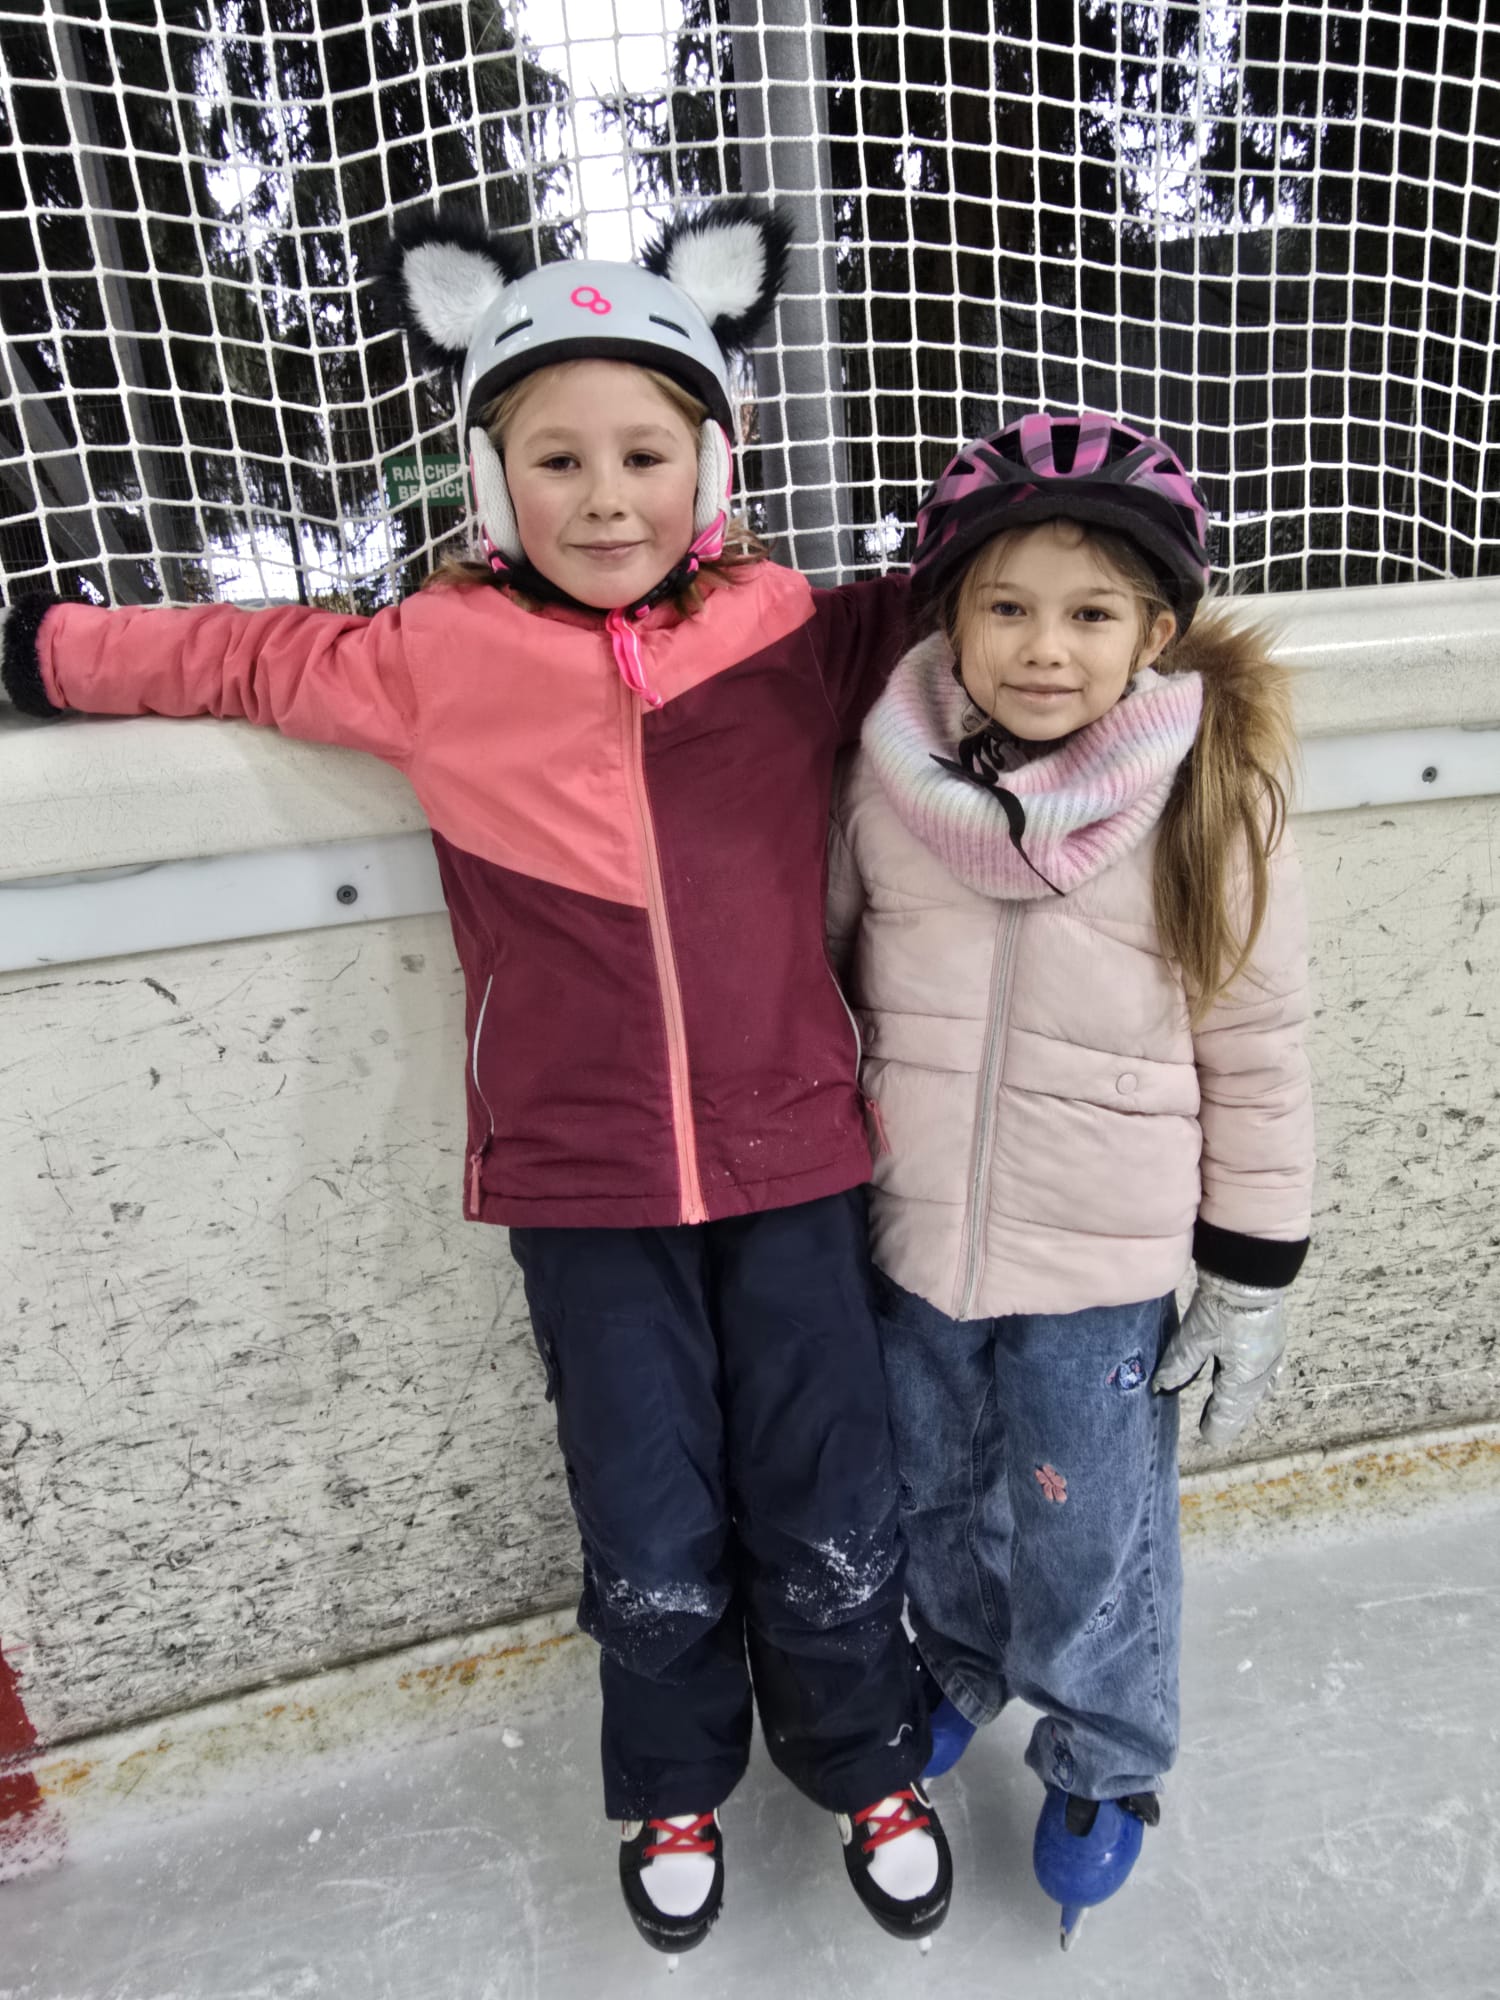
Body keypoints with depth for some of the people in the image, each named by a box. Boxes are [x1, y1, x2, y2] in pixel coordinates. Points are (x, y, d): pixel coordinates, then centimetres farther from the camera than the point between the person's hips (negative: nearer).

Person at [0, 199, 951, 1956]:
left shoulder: (800, 642, -3)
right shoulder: (435, 662, -3)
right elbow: (249, 657, 14)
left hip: (792, 1159, 1)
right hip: (582, 1185, 0)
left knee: (832, 1528, 14)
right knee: (653, 1547, 12)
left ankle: (866, 1765, 47)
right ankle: (673, 1789, 47)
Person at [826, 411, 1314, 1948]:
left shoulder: (1212, 805, -14)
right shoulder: (888, 776, -9)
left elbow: (1257, 1059, -7)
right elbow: (825, 958, 6)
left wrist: (1250, 1284, -4)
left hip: (1103, 1263, -3)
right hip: (907, 1240, 3)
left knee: (1087, 1534, 14)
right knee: (929, 1492, 24)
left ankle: (1104, 1765, 44)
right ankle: (960, 1661, 55)